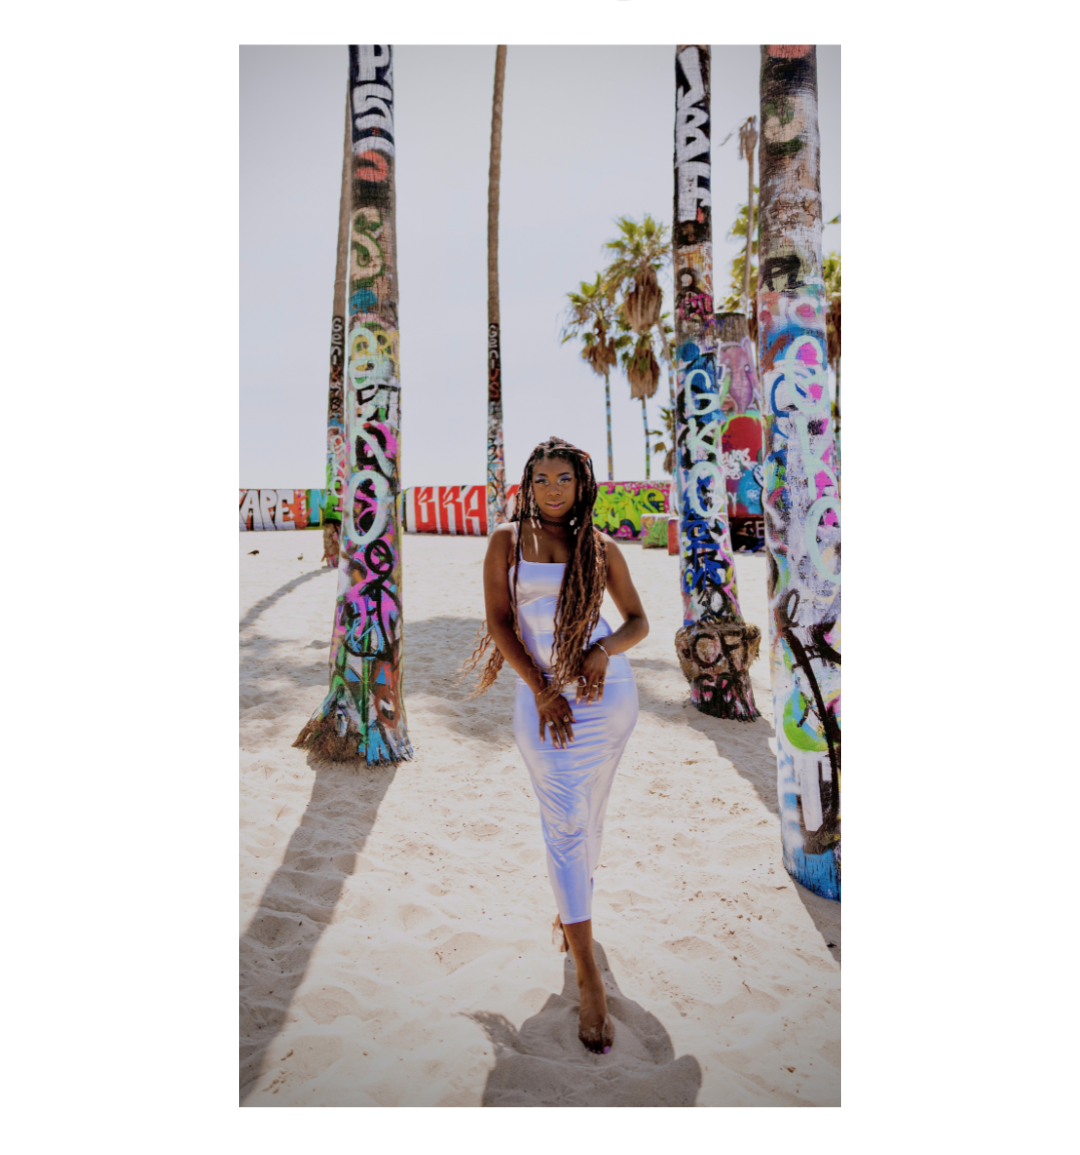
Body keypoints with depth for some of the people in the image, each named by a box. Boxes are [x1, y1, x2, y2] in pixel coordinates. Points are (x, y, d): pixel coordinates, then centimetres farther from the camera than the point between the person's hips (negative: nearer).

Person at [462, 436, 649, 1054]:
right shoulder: (507, 541, 3)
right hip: (542, 693, -2)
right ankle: (589, 978, 6)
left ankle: (572, 904, 42)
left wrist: (607, 648, -13)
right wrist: (542, 691, -11)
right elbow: (498, 620, -3)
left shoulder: (601, 547, 6)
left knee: (590, 812, 14)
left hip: (608, 690, 2)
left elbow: (639, 620, 9)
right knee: (565, 824, -3)